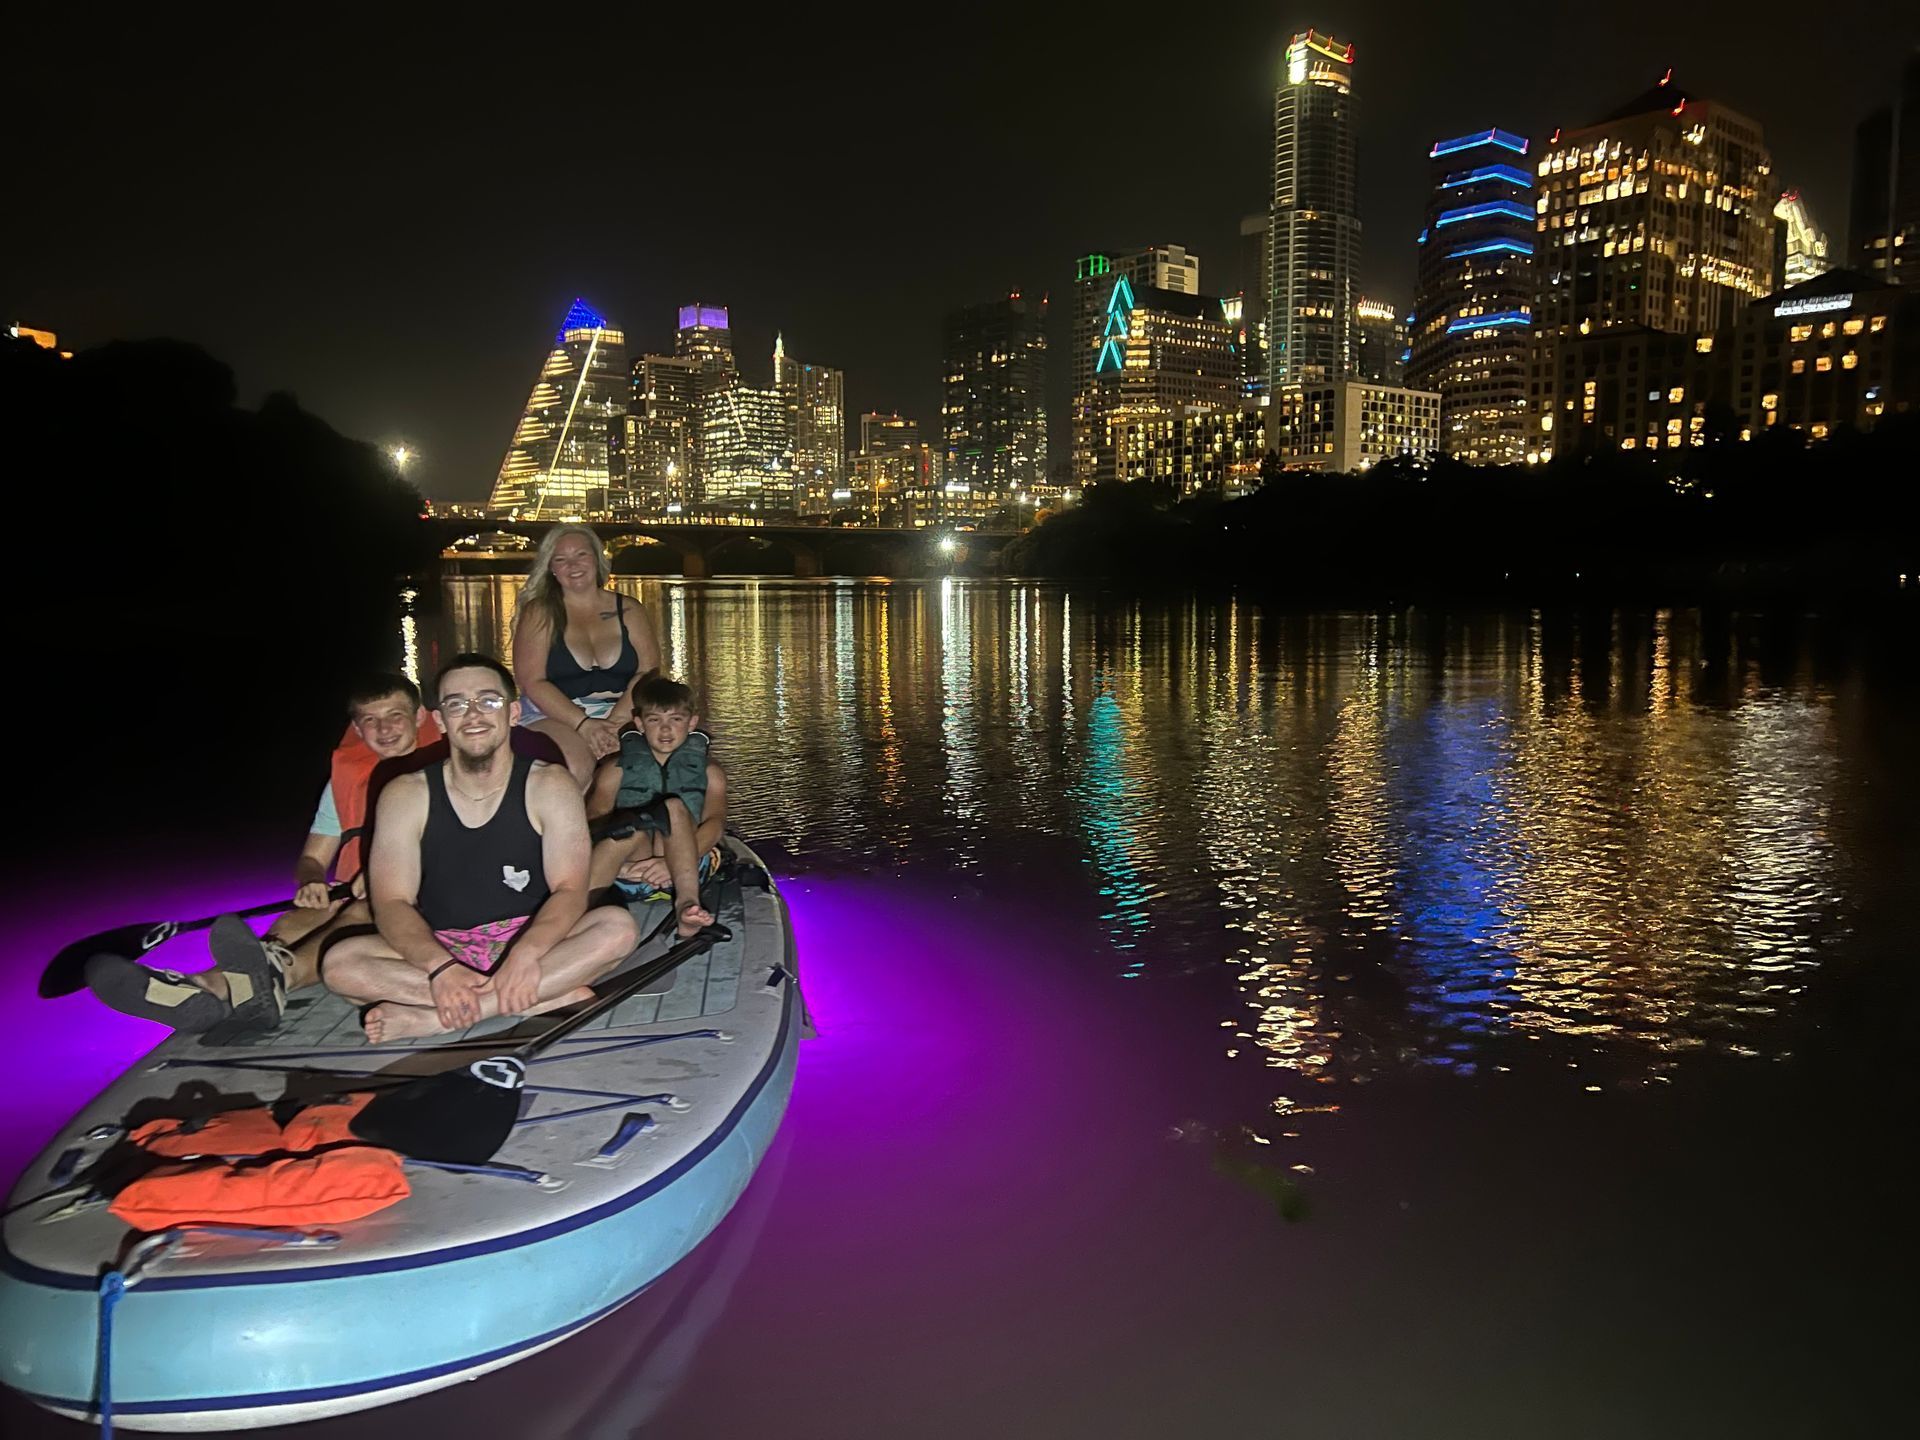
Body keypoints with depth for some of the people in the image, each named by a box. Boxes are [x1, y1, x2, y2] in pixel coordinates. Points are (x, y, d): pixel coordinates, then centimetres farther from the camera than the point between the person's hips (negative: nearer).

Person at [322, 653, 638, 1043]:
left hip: (531, 941, 0)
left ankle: (431, 1016, -30)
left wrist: (526, 954, -34)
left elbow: (570, 891, -13)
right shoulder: (406, 795, -2)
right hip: (440, 948, 1)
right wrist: (441, 967, -30)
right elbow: (391, 903, -10)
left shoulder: (548, 785, -4)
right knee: (339, 963, -26)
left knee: (618, 927, -28)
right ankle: (548, 997, -30)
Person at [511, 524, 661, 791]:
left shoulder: (629, 610, 13)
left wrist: (616, 722, -16)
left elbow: (648, 672, 1)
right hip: (555, 715, -1)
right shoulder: (539, 613, 7)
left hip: (623, 715, 2)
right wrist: (583, 724, -17)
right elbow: (532, 682, -3)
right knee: (576, 768, -34)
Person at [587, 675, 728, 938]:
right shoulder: (617, 771, 15)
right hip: (629, 871, 0)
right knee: (634, 829, -31)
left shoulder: (708, 770, 14)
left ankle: (686, 903, -45)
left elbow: (715, 822, -4)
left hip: (687, 866, 0)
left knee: (674, 807, -26)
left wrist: (672, 863, -23)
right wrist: (618, 864, -22)